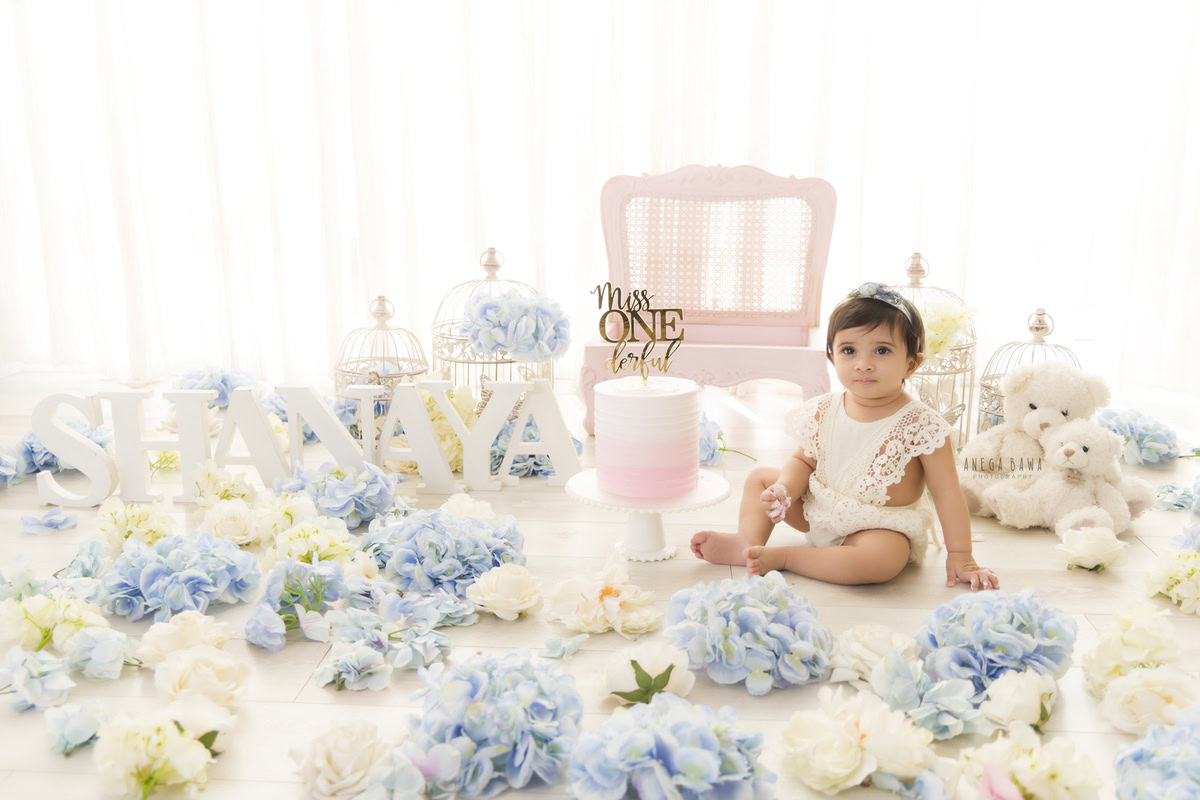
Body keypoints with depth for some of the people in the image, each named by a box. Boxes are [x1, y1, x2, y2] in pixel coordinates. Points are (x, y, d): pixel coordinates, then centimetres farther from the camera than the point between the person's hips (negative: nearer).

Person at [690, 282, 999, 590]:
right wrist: (785, 489, -18)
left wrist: (959, 556, -15)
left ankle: (779, 557, -26)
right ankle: (748, 541, -14)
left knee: (881, 560, -38)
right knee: (760, 477, 5)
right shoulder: (824, 411, -7)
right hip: (820, 513, 6)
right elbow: (803, 460, 4)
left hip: (881, 529, -5)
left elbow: (947, 492, -16)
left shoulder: (923, 426, -21)